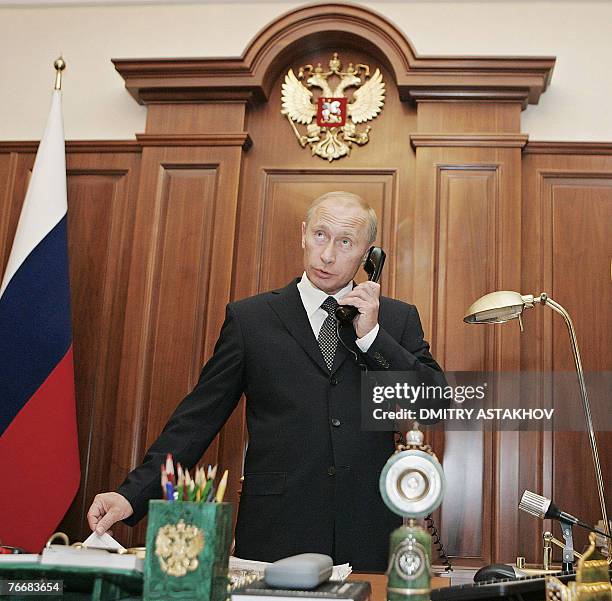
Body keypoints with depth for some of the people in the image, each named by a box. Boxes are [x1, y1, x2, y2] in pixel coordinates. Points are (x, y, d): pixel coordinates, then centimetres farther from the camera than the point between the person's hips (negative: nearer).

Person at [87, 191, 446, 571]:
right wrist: (134, 493, -7)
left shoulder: (399, 319, 7)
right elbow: (200, 416, 2)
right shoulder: (251, 318, 4)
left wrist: (371, 335, -9)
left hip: (369, 538, 1)